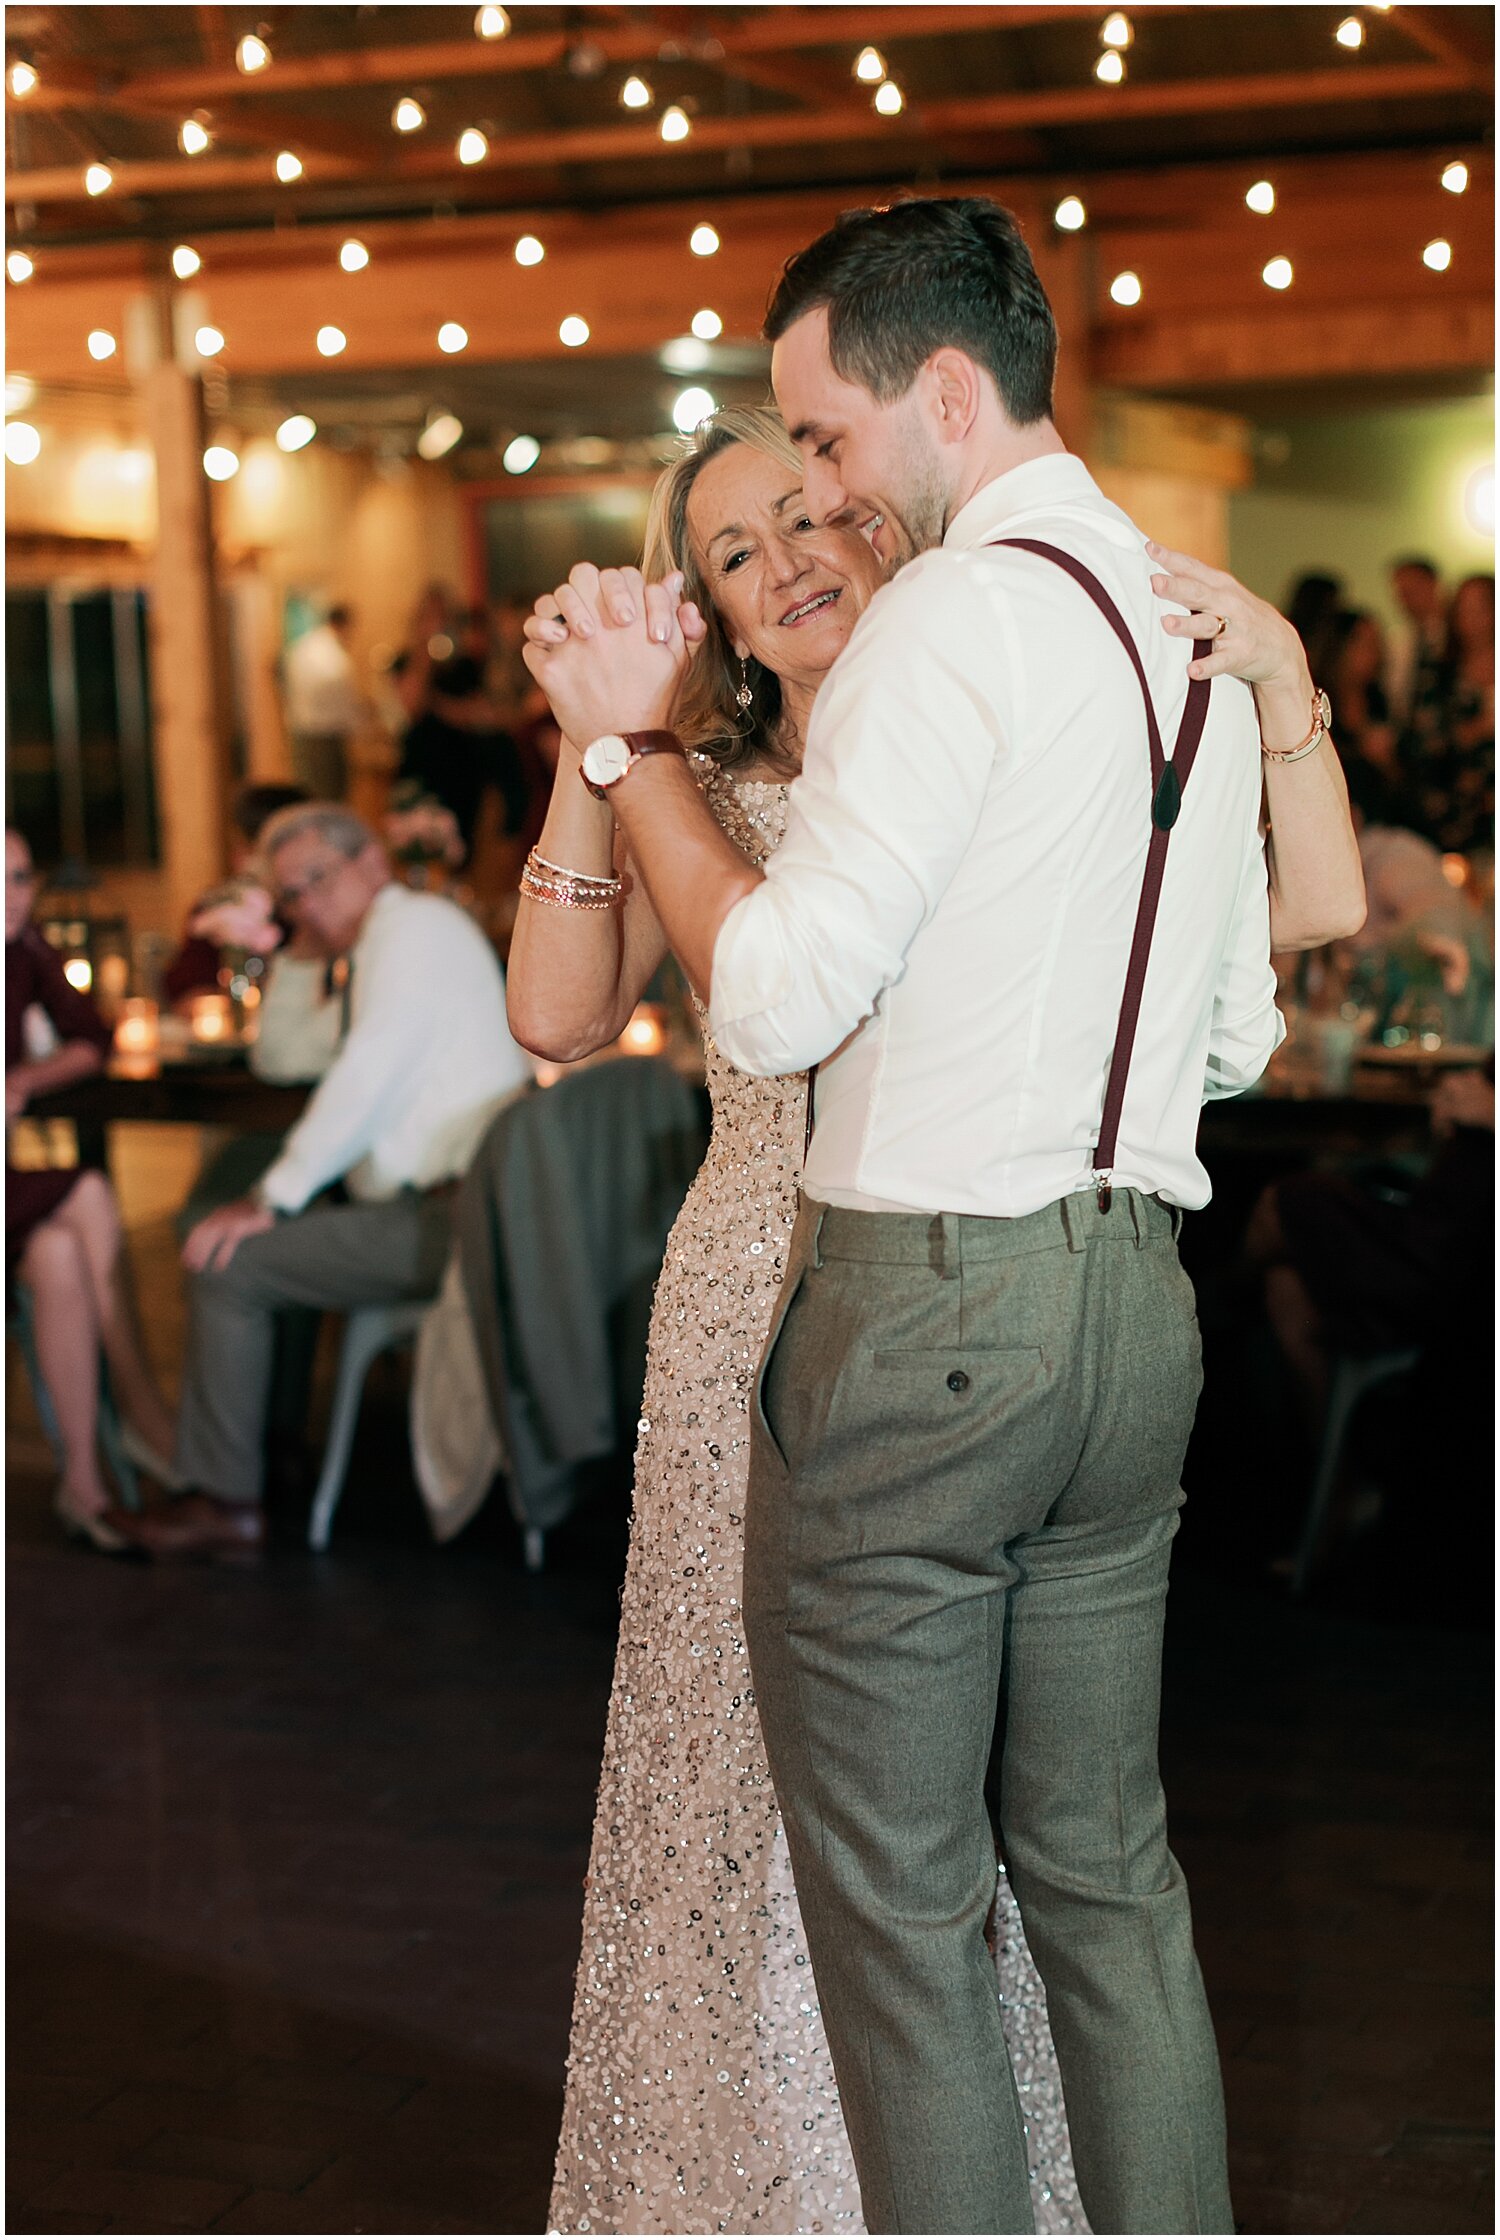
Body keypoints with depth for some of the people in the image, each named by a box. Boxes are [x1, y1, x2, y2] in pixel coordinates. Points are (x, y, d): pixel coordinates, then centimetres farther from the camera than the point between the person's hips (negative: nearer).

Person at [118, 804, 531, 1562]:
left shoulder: (413, 924, -7)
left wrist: (272, 1198, -14)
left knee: (229, 1266, -11)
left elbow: (367, 1073, -18)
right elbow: (289, 1057, 29)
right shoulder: (392, 939, 25)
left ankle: (223, 1502, -4)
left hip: (444, 1217, -11)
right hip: (442, 1209, 11)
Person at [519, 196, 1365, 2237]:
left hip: (924, 1297, -8)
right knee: (1108, 1871, 17)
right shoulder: (1202, 638, 14)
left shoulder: (960, 612, -12)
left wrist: (631, 740, -6)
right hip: (1138, 1301, 9)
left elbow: (774, 997, -16)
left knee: (898, 1909, 3)